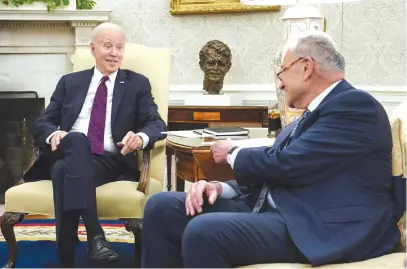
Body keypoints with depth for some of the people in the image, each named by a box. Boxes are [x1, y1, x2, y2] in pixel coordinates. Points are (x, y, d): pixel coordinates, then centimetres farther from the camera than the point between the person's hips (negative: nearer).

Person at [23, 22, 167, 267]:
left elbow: (157, 124, 2)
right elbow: (41, 123, 14)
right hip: (70, 155, 2)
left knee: (64, 171, -34)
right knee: (77, 140, -36)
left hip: (111, 161, -2)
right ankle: (95, 235, -43)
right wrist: (53, 134, -13)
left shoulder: (138, 84, 15)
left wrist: (141, 136, -24)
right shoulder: (70, 82, 20)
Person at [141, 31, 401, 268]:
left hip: (322, 227, -9)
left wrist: (233, 153, 3)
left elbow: (286, 165, -16)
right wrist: (220, 187, -1)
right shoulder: (311, 114, 22)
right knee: (162, 207, -3)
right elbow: (271, 172, 19)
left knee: (203, 231, -31)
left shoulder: (355, 105, -8)